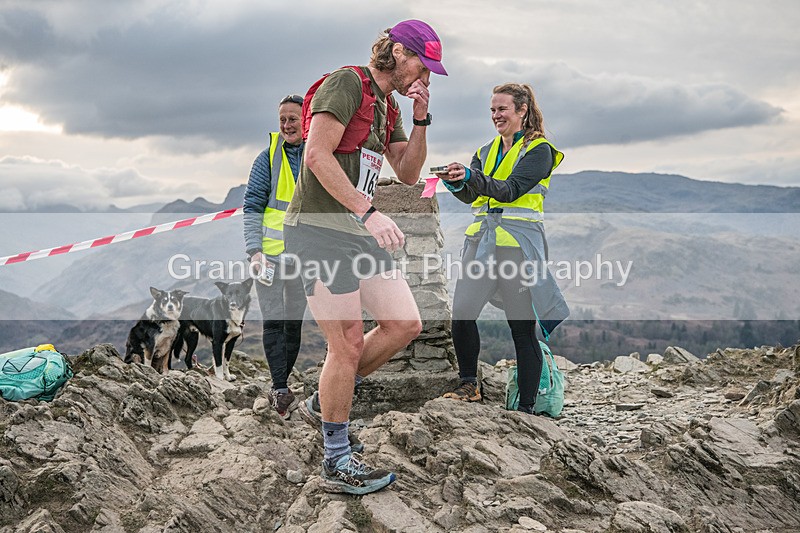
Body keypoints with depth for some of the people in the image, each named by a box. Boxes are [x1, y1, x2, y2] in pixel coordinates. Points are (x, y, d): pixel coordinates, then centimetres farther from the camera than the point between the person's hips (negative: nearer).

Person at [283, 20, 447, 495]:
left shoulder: (388, 106, 19)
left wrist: (421, 119, 5)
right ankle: (338, 464, 7)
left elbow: (408, 174, 17)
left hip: (359, 232, 9)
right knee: (348, 344, -8)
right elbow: (318, 156, -21)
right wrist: (369, 212, -26)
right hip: (321, 228, -9)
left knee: (406, 324, 6)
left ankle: (323, 401, 21)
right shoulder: (346, 83, -10)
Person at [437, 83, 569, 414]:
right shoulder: (487, 150, 19)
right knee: (462, 313, -8)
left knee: (523, 327, -2)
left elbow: (510, 190, -15)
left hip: (518, 241, -5)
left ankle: (526, 408, 6)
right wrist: (456, 182, -15)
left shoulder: (539, 150, -1)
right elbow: (471, 195, 7)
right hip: (482, 237, 6)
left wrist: (471, 177, -29)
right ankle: (469, 386, 10)